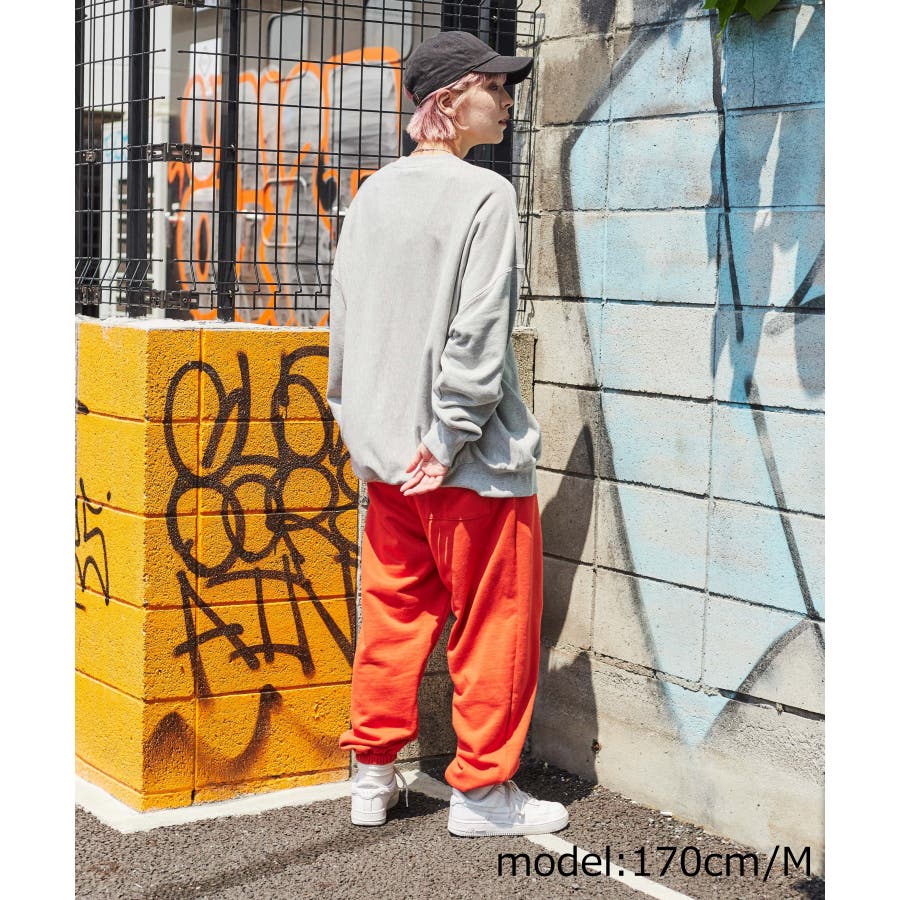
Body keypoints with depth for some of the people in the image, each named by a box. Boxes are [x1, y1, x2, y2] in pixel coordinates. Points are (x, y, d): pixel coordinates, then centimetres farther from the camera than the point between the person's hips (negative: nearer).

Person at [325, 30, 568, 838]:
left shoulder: (372, 196, 9)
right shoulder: (485, 195, -12)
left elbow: (344, 321, 12)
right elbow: (478, 334, -19)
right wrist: (448, 440, -15)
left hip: (386, 455, 7)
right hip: (473, 463, -7)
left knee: (392, 615, 16)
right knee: (495, 619, 5)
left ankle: (374, 776, 24)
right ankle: (481, 788, 13)